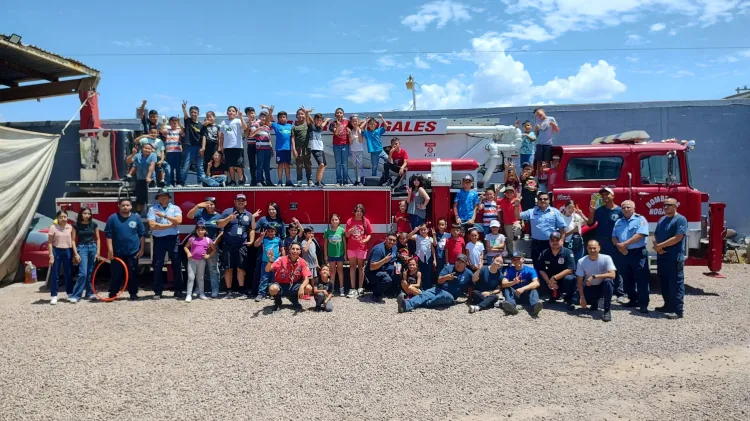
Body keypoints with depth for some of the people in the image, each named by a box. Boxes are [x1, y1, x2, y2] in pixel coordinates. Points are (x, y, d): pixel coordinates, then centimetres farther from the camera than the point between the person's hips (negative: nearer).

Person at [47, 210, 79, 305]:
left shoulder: (70, 227, 4)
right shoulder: (53, 227, -5)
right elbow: (50, 243, -5)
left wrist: (76, 254, 4)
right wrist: (51, 256, -11)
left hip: (68, 251, 3)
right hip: (56, 251, -3)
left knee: (69, 273, 9)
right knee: (55, 275, 2)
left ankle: (70, 294, 19)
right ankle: (54, 296, 7)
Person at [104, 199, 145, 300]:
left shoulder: (136, 218, 2)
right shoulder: (113, 218, -1)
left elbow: (142, 234, 5)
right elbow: (108, 235, -2)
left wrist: (142, 249, 2)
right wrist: (110, 250, -8)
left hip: (133, 252, 1)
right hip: (117, 252, -1)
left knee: (132, 274, 6)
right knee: (116, 274, 4)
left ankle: (133, 293, 15)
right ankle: (112, 293, 16)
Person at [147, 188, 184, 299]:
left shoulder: (175, 208, 7)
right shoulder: (152, 209, 3)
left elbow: (178, 220, -10)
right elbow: (152, 225, -10)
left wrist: (165, 216, -14)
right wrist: (170, 225, -9)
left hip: (173, 239, 0)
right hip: (159, 239, 0)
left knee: (176, 264, 3)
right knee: (157, 265, 3)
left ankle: (178, 290, 11)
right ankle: (157, 291, 11)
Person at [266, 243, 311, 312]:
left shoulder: (302, 262, -11)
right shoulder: (282, 259, -16)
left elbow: (306, 279, -15)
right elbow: (267, 270, -23)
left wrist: (301, 287, -38)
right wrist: (271, 260, -44)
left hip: (293, 286, 2)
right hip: (280, 285, -2)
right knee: (273, 288, -37)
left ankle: (295, 301, 7)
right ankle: (277, 302, 0)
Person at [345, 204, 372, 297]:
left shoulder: (366, 221, -1)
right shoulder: (350, 221, 0)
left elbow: (369, 234, 1)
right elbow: (346, 236, 3)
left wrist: (366, 240, -18)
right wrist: (350, 232, -18)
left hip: (362, 247, -1)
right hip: (351, 247, 1)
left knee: (361, 266, 6)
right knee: (352, 266, 3)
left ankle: (360, 288, 12)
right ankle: (353, 289, 3)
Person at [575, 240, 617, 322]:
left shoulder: (606, 258, -18)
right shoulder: (581, 261, -13)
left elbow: (612, 275, -31)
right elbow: (580, 281, -12)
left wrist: (594, 276, -37)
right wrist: (582, 297, -23)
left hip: (603, 287, -2)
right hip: (590, 288, 2)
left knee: (608, 281, -36)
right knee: (577, 296, -26)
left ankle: (607, 310, -22)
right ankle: (595, 303, 10)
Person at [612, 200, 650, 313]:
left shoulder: (640, 220, -5)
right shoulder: (619, 222, 14)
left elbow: (640, 235, -18)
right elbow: (614, 237, 12)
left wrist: (625, 244, -16)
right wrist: (619, 246, -8)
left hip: (638, 253, -6)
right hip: (624, 253, 7)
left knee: (641, 279, -6)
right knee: (627, 279, 12)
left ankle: (643, 304, -4)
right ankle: (633, 300, 24)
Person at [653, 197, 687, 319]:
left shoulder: (680, 219, -9)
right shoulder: (661, 220, 16)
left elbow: (677, 238, -18)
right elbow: (655, 235, 15)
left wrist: (660, 245, -12)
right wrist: (657, 247, -5)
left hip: (674, 258, -8)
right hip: (661, 257, 8)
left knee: (676, 284, -6)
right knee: (664, 283, 14)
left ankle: (678, 310, -3)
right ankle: (668, 305, 25)